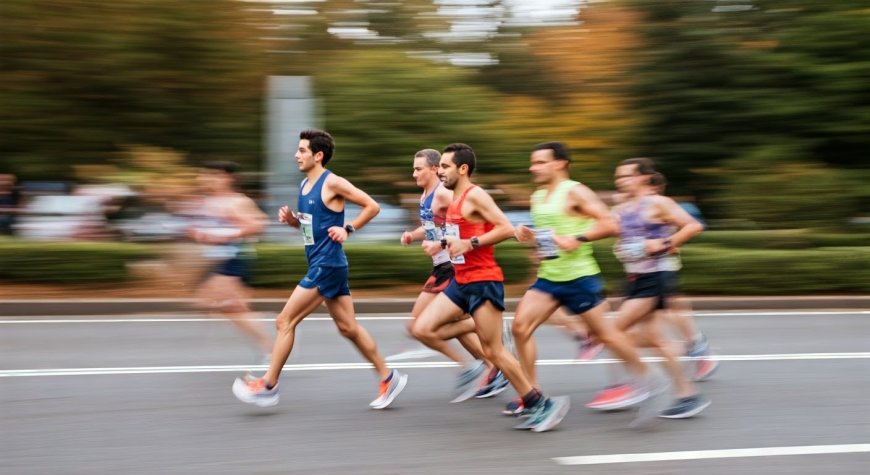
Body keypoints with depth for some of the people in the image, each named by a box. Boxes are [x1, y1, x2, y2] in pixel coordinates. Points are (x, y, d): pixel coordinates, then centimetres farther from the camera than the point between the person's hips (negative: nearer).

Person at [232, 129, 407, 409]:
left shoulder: (332, 183, -12)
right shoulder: (304, 185, 13)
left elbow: (372, 207, -9)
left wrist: (348, 229, -13)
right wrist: (290, 218, 5)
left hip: (327, 264, -9)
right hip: (319, 264, 9)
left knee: (285, 321, -6)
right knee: (348, 327, 12)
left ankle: (268, 386, 2)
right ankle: (388, 378, 19)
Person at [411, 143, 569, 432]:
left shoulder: (475, 195, -13)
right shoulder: (455, 199, 14)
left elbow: (506, 228, -21)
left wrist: (469, 244, -24)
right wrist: (442, 244, 12)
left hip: (484, 281, -9)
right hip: (461, 281, 9)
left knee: (493, 351, -5)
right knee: (422, 329, -2)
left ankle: (540, 405, 5)